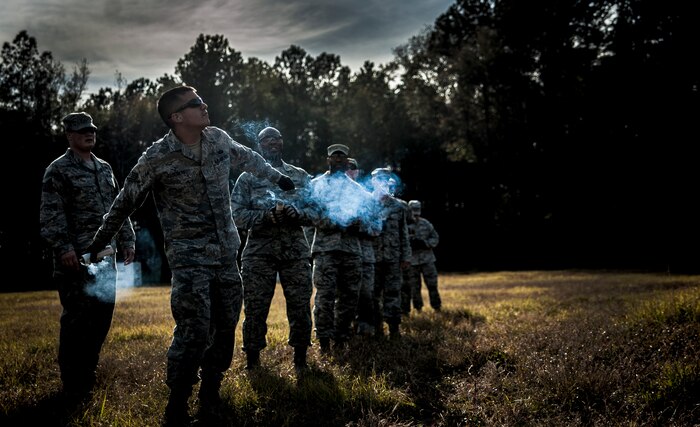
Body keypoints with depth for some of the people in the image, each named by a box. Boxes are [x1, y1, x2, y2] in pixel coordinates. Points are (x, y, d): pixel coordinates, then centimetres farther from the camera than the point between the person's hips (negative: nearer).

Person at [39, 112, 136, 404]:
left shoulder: (105, 168, 18)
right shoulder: (58, 170, -4)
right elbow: (50, 215, -12)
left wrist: (127, 239, 14)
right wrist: (63, 247, -21)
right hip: (76, 259, -7)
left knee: (103, 314, 11)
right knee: (77, 319, -5)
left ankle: (88, 375, 25)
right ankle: (73, 384, 5)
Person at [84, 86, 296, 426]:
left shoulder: (219, 139, 2)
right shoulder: (157, 158, -12)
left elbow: (247, 158, 24)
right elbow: (125, 202, -1)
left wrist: (277, 178, 35)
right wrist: (99, 242, 8)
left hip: (226, 254, 6)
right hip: (189, 258, -6)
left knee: (225, 329, 9)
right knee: (194, 332, -12)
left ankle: (210, 397, 25)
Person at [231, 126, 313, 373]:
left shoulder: (300, 176, 14)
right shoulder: (247, 178, 8)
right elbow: (236, 214, -1)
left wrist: (297, 213, -12)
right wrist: (265, 216, -16)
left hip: (296, 251, 2)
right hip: (259, 252, -1)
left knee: (300, 307, 1)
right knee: (255, 309, -1)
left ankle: (300, 360, 14)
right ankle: (252, 362, 10)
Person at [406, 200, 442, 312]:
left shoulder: (426, 224, 5)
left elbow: (435, 238, 8)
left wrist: (424, 243, -10)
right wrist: (409, 243, -23)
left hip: (427, 259, 2)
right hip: (412, 261, -2)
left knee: (432, 284, 1)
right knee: (414, 287, 5)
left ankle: (437, 308, 10)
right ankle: (418, 309, 16)